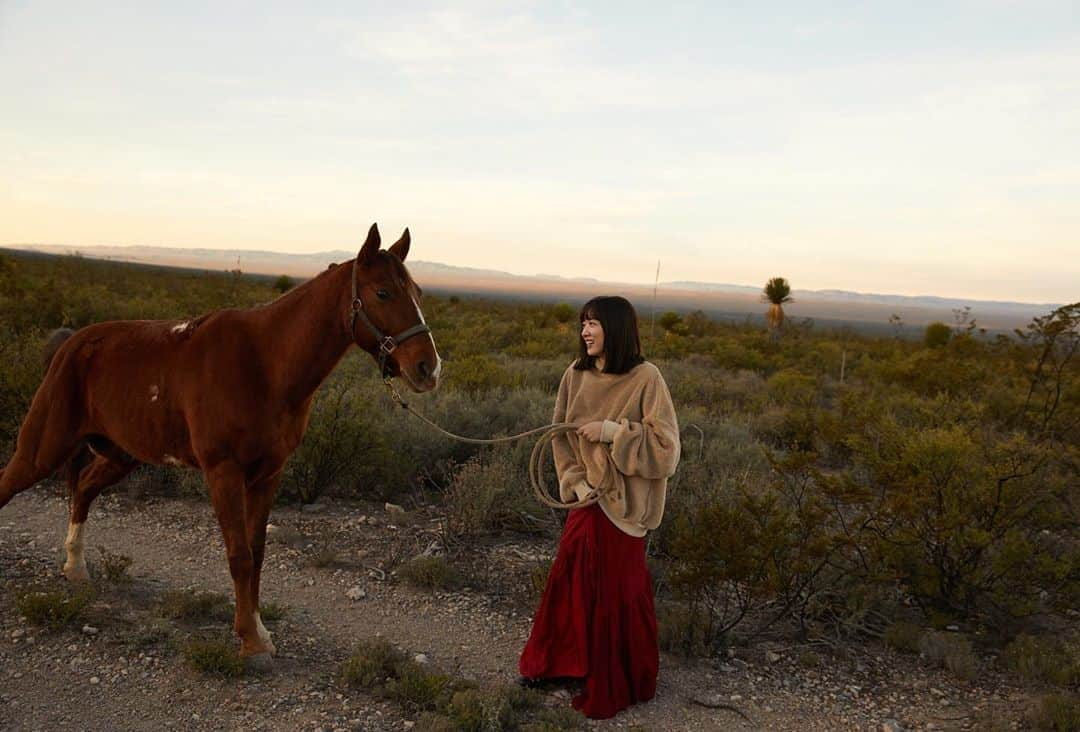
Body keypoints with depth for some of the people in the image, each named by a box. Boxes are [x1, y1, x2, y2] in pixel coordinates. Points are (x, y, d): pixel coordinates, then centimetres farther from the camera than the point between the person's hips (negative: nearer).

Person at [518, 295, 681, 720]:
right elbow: (562, 435, 7)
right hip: (586, 498, 5)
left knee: (616, 591, 8)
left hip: (622, 505, -5)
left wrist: (611, 431, -22)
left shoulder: (645, 378, -16)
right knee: (569, 580, 15)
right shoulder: (577, 374, 0)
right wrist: (576, 482, -6)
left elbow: (666, 445, -16)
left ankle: (616, 685, 27)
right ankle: (556, 664, 35)